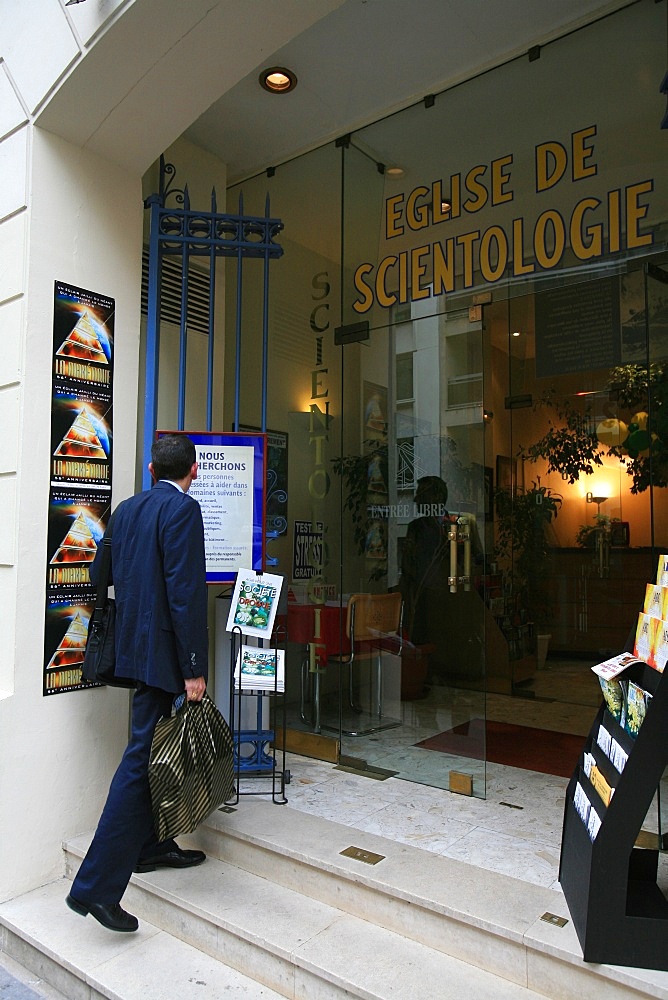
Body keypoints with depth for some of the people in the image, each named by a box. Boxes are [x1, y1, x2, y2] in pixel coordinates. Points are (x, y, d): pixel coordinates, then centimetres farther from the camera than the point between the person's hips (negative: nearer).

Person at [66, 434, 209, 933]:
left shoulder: (127, 508, 9)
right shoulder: (182, 508, -15)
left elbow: (99, 573, 17)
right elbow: (185, 591, -21)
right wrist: (194, 668, -18)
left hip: (135, 645, 9)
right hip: (163, 652, -9)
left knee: (150, 752, 20)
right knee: (142, 756, -3)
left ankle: (151, 846, 35)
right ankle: (96, 885, 2)